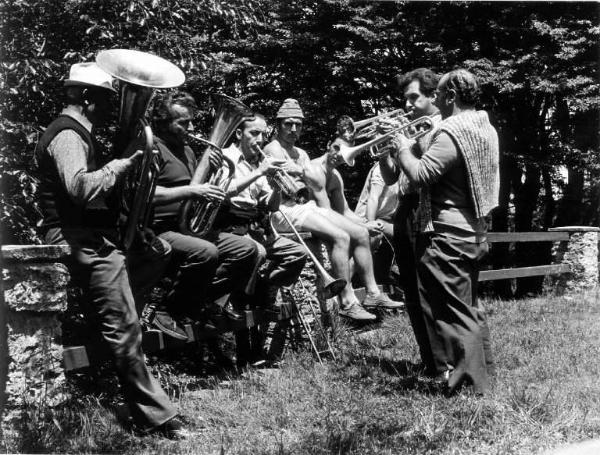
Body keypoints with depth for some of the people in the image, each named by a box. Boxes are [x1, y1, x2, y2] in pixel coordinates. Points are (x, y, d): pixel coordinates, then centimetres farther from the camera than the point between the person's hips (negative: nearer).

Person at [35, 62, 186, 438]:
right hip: (84, 242, -11)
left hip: (100, 237, 11)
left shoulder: (78, 133, 22)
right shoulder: (67, 135, -12)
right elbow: (82, 187, -29)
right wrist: (126, 162, -20)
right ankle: (157, 418, -8)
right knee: (124, 330, -12)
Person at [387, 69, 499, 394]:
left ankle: (466, 385, 2)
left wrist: (402, 146, -9)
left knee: (452, 311, -2)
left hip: (447, 234, -9)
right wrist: (421, 143, 11)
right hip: (475, 232, 9)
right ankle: (483, 371, 30)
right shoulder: (486, 129, 10)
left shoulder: (451, 133, -19)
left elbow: (419, 175, -24)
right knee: (469, 306, 21)